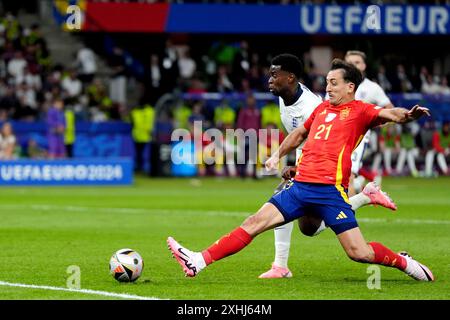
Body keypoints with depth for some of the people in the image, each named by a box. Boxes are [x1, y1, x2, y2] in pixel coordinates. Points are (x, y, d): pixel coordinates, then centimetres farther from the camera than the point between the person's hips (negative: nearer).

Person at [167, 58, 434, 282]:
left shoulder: (360, 111, 1)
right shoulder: (323, 108, 20)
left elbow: (388, 114, -18)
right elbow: (300, 134, 38)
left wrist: (407, 115, -39)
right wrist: (277, 155, 31)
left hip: (331, 189, -6)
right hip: (301, 184, 6)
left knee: (359, 253, -11)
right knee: (255, 223, -1)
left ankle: (404, 262, 15)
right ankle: (198, 262, -4)